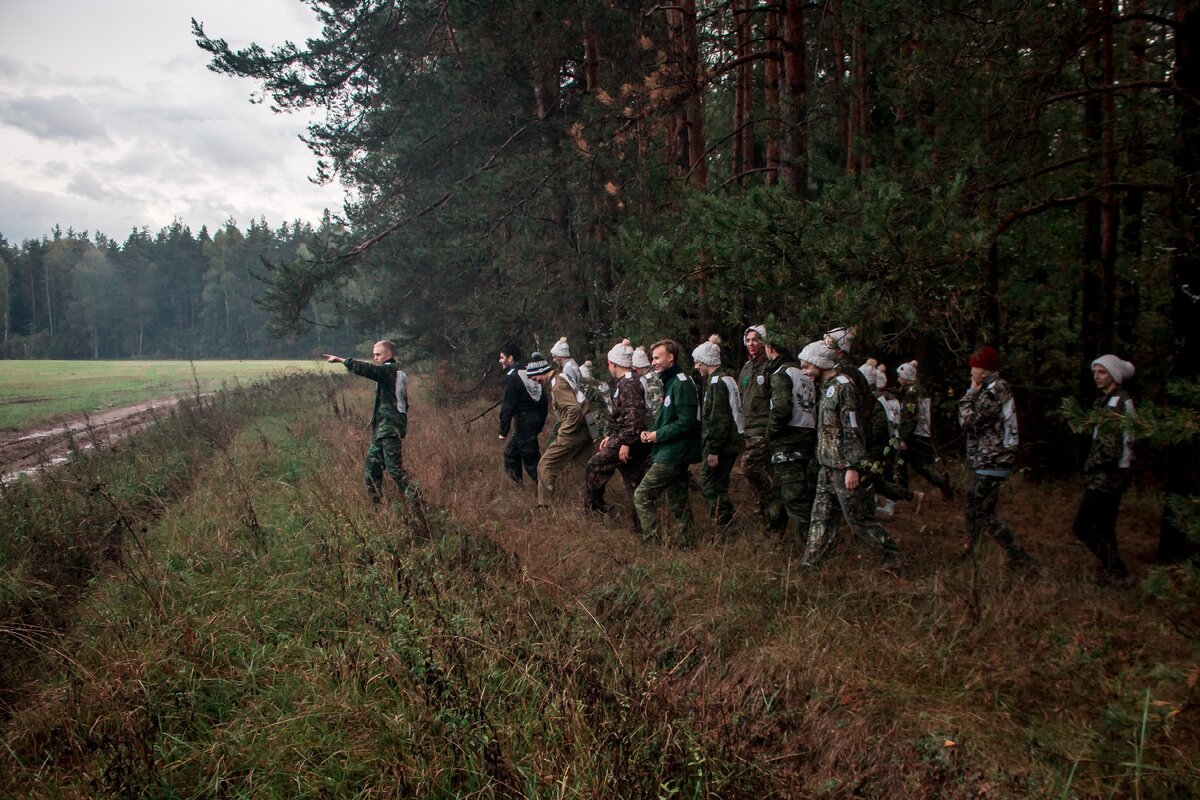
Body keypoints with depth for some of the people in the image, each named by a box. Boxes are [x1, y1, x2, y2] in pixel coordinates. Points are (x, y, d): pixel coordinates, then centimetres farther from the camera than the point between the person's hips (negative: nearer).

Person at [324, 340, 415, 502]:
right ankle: (376, 502, 18)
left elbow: (366, 369, -25)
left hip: (389, 429, -10)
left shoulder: (390, 369, -10)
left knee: (395, 468, -9)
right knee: (371, 466, 13)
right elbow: (403, 402, 22)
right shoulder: (397, 372, 18)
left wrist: (341, 360, -20)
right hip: (384, 429, 10)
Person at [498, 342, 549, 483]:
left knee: (530, 458, -3)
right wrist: (541, 421, 20)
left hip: (524, 423, -9)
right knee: (511, 452, 19)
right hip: (536, 420, 9)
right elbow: (544, 398, 15)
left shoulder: (512, 378, -15)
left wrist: (503, 431, -12)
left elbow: (508, 407, -17)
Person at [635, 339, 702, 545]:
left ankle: (653, 542, -2)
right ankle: (688, 543, 20)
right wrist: (651, 432, 5)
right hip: (675, 454, 10)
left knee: (642, 496, -6)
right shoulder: (669, 382, 15)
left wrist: (659, 435, -15)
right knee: (678, 502, 14)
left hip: (672, 455, -10)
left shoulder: (681, 383, -16)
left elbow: (686, 421, -23)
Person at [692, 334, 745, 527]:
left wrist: (713, 450, -20)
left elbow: (718, 419, -21)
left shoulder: (717, 382, -15)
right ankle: (727, 525, 19)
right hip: (731, 442, 10)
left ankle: (723, 526, -4)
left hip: (721, 444, -10)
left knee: (709, 484, -5)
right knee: (720, 485, 15)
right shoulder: (726, 378, 16)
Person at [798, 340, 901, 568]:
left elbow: (853, 430, -20)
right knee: (821, 515, 11)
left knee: (859, 517, 0)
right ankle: (810, 562, 16)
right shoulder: (827, 386, 14)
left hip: (844, 468, -9)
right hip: (828, 466, 9)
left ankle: (892, 557, 13)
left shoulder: (843, 386, -16)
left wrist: (852, 467, -22)